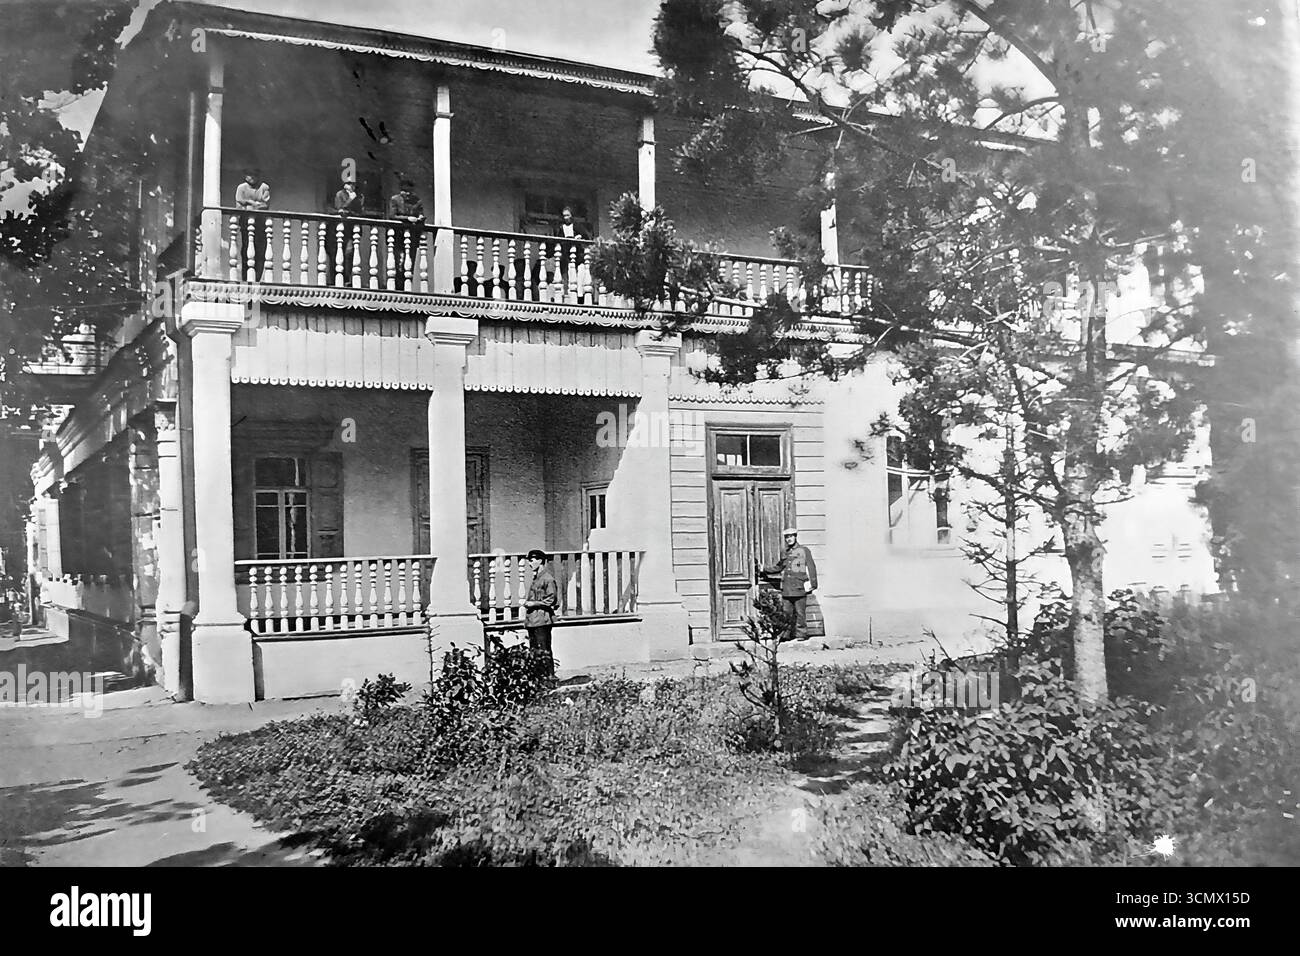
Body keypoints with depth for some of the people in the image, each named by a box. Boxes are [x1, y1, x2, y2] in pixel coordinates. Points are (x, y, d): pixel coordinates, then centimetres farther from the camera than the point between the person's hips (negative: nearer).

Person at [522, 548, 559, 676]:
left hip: (542, 620, -9)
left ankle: (550, 675, -4)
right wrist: (527, 602, 13)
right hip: (532, 620, 9)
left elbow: (550, 600, -16)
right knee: (534, 651, 11)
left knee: (544, 650, -8)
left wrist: (533, 603, -14)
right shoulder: (536, 578, 17)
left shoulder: (547, 578, -11)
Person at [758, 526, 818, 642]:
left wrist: (813, 584, -7)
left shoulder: (804, 551, 3)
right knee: (787, 613, 2)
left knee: (800, 612, -3)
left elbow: (811, 567, -1)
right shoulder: (785, 553, 17)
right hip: (787, 588, 5)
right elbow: (778, 568, 29)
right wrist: (763, 570, 22)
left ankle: (801, 633, 4)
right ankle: (788, 633, 7)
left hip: (799, 587, -5)